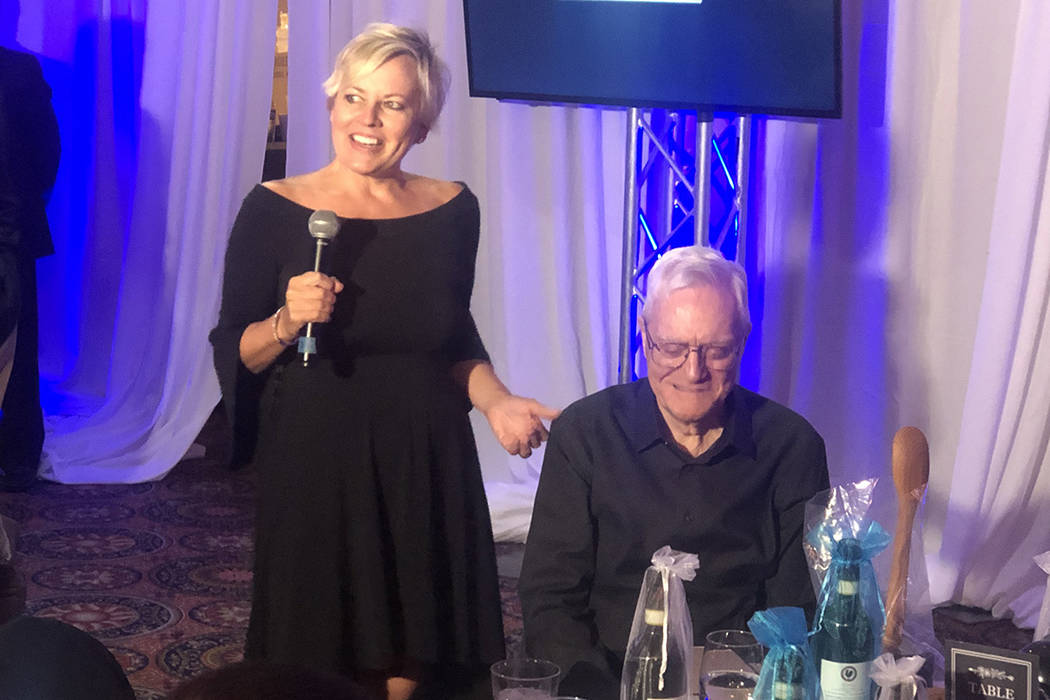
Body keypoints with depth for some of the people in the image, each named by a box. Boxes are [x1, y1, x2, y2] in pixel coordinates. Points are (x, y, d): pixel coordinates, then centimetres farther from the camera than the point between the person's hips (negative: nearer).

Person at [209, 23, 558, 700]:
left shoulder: (453, 210, 2)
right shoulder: (274, 210, -6)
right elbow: (233, 354, -2)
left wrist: (496, 401, -1)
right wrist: (288, 320, -21)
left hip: (429, 466, 2)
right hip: (314, 465, -2)